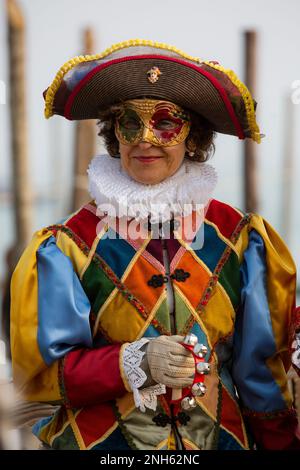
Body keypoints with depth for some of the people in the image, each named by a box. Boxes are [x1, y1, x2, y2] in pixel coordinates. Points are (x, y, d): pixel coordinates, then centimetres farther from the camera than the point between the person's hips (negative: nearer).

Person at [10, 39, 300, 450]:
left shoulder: (238, 239, -4)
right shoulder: (69, 247, -10)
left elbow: (265, 369, 1)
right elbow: (42, 370, -10)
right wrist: (135, 362, -23)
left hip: (222, 438, 2)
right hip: (102, 441, -2)